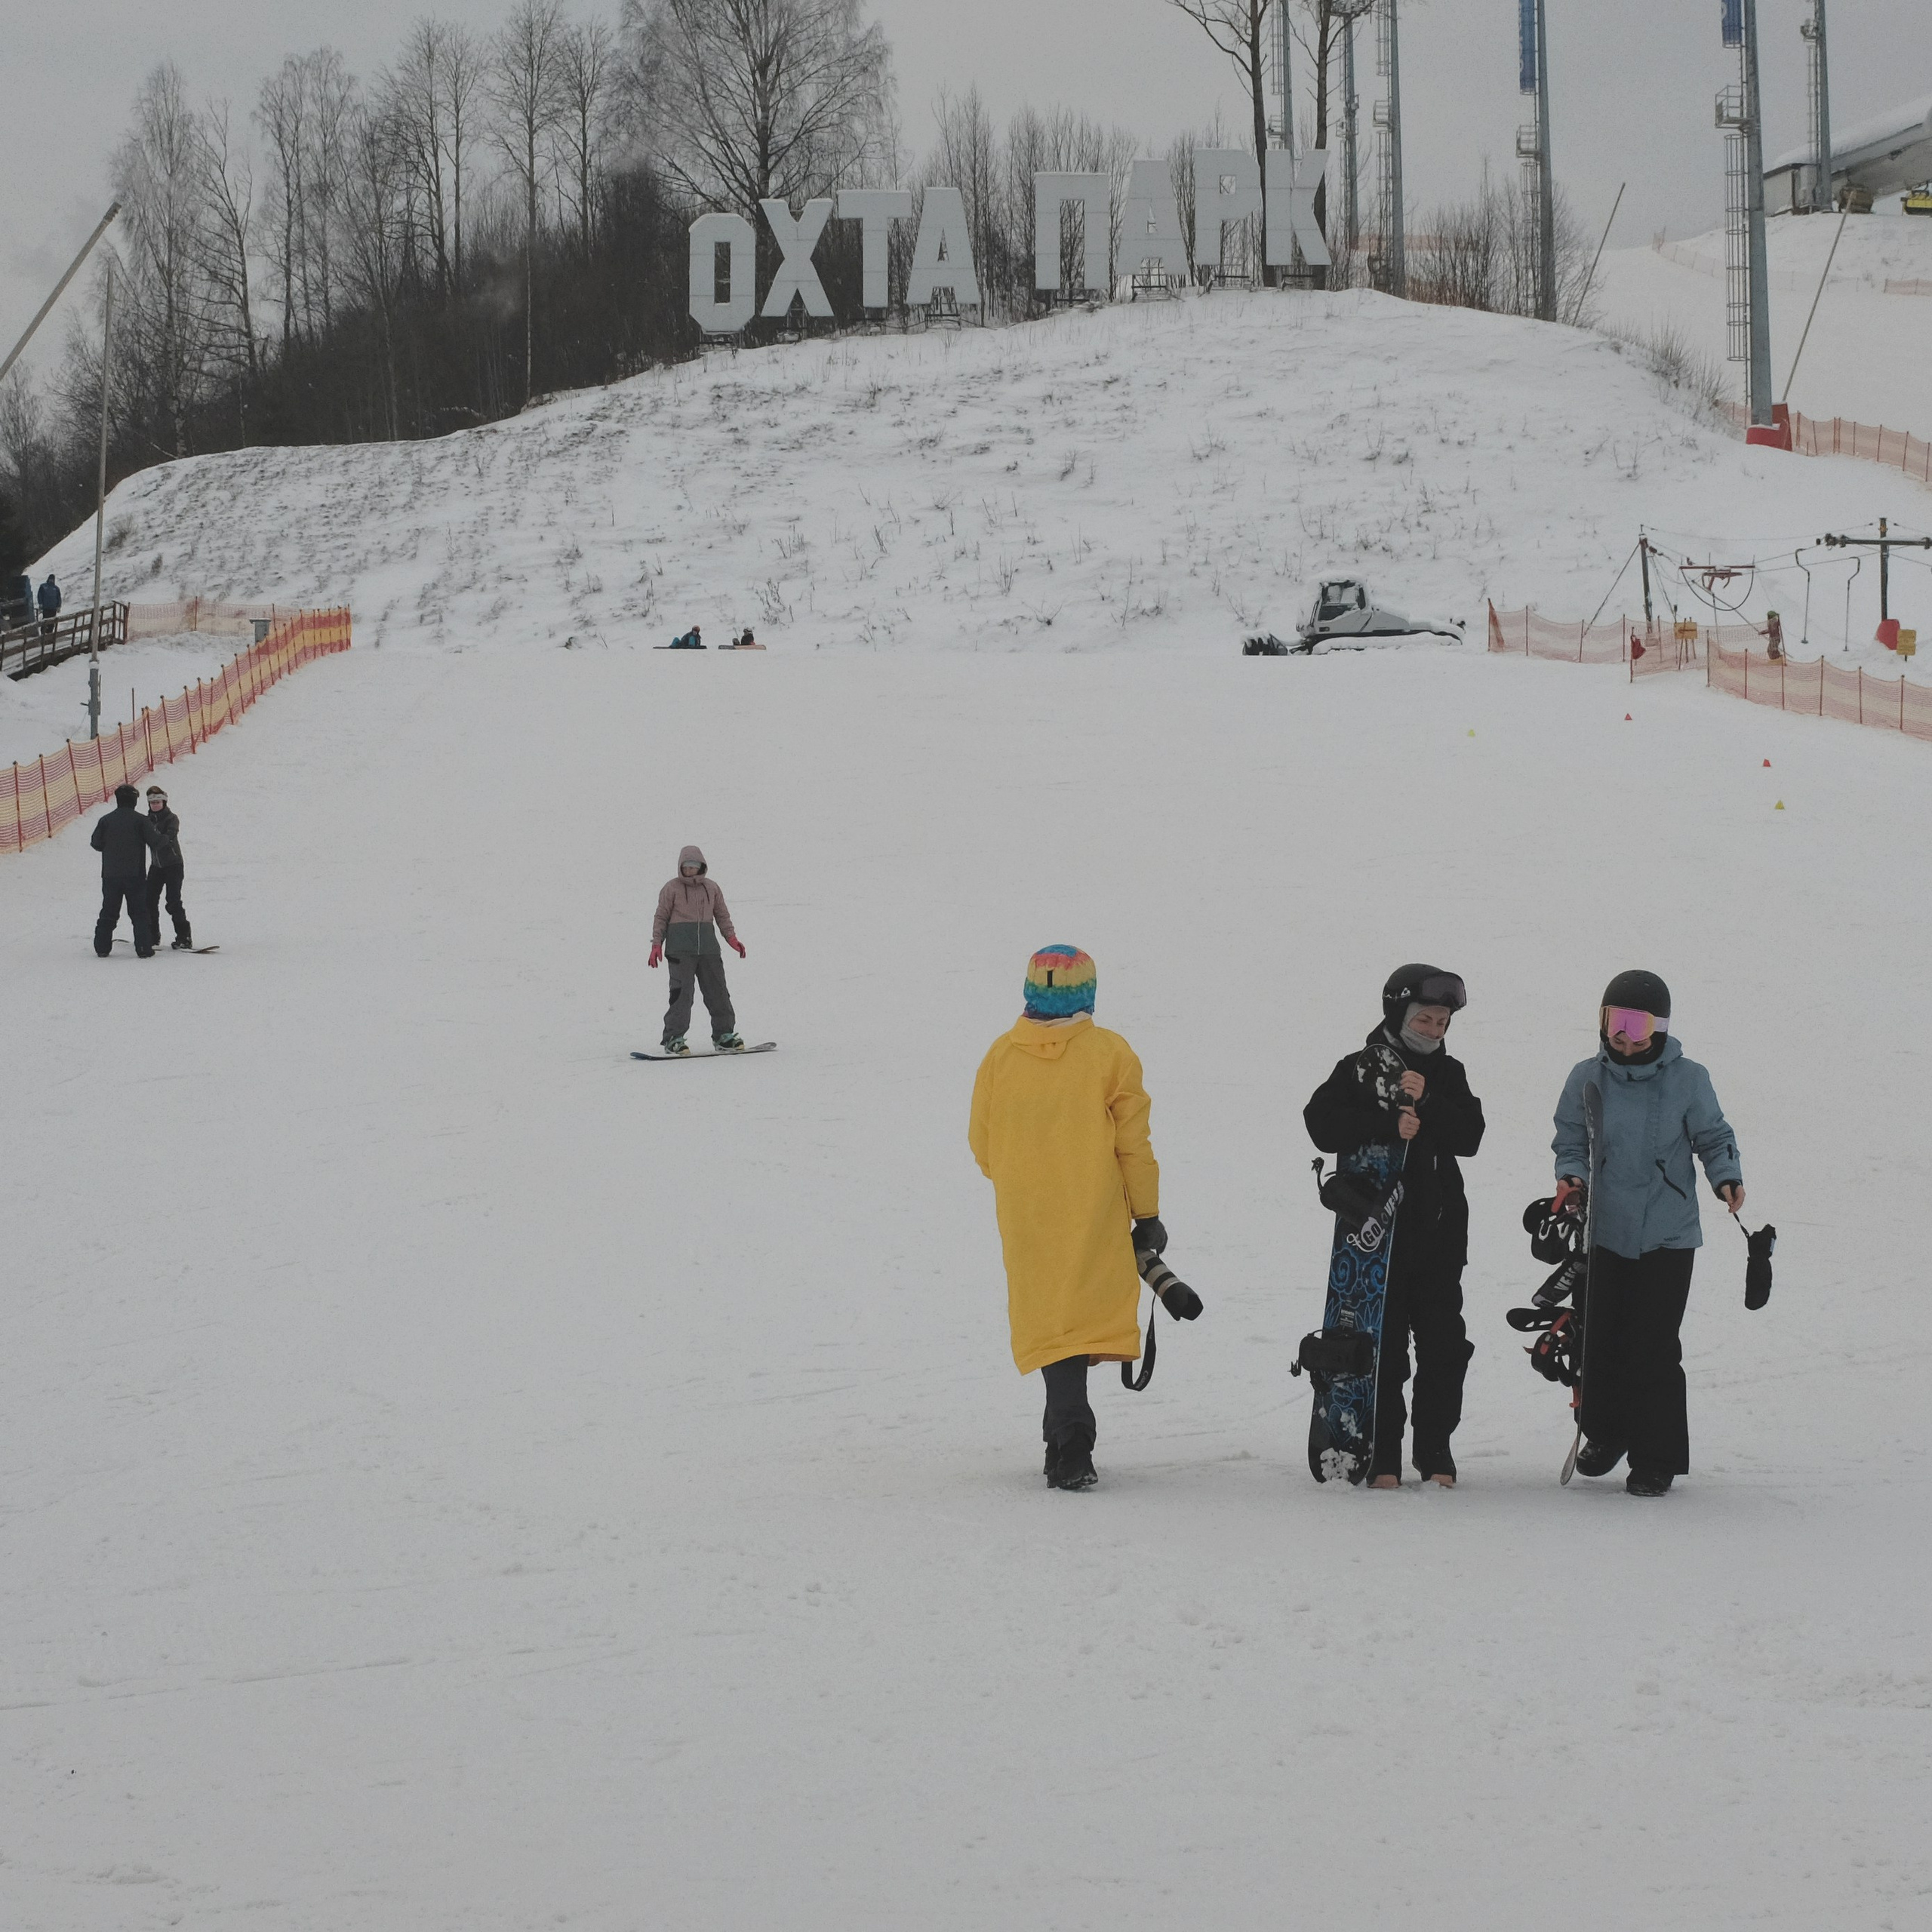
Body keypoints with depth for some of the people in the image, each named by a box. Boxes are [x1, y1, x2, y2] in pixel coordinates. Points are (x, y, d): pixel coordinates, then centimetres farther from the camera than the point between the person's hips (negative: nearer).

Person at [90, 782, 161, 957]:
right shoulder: (139, 820, -7)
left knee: (108, 912, 11)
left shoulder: (106, 820, 0)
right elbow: (155, 841, -7)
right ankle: (144, 948, -3)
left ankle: (102, 947, 8)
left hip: (110, 875, 2)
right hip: (135, 875, -2)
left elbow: (96, 843, 3)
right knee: (139, 913, 3)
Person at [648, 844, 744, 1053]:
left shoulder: (711, 888, 15)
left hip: (708, 945, 4)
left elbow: (722, 915, 17)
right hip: (680, 948, -4)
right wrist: (656, 944, -5)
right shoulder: (672, 889, 5)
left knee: (717, 990, 4)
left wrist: (732, 937, 3)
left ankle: (723, 1036, 13)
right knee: (682, 991, -13)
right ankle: (674, 1038, -11)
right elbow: (661, 918, 5)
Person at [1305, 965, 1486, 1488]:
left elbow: (1469, 1136, -2)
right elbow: (1323, 1124, -13)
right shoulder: (1358, 1070, 2)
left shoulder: (1448, 1075, 12)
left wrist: (1426, 1104, -16)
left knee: (1443, 1346, 2)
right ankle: (1383, 1458, 3)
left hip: (1439, 1229, 3)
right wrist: (1388, 1122, -22)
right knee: (1382, 1347, -2)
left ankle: (1435, 1453, 12)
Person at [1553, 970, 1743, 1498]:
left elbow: (1714, 1137, 6)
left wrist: (1726, 1177, -12)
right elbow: (1570, 1142, 11)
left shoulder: (1687, 1079, -3)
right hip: (1605, 1232, 3)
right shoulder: (1587, 1079, 2)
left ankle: (1656, 1458, 5)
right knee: (1599, 1339, 4)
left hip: (1667, 1237, -3)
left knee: (1652, 1348, -6)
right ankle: (1604, 1431, 30)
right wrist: (1572, 1175, -10)